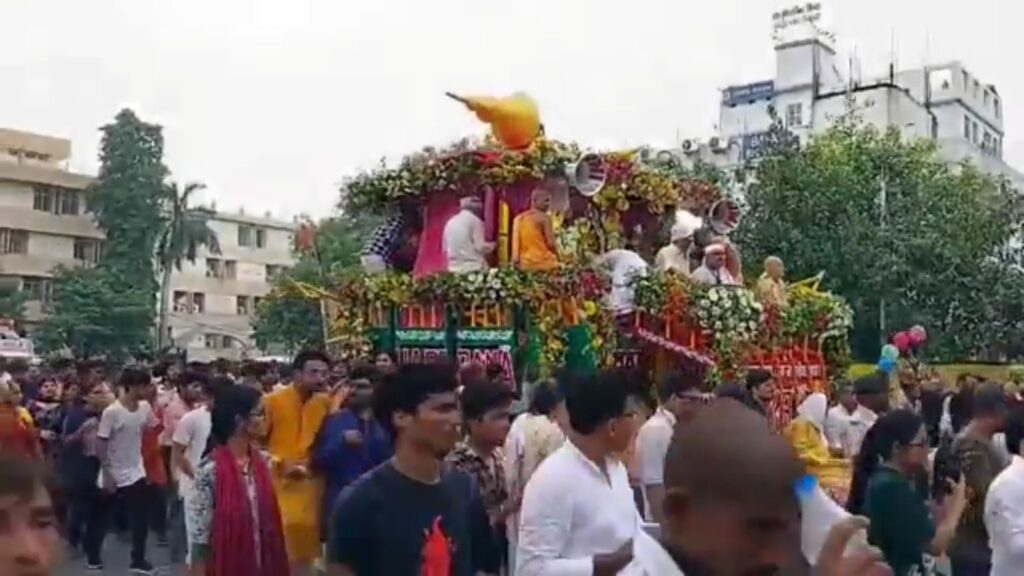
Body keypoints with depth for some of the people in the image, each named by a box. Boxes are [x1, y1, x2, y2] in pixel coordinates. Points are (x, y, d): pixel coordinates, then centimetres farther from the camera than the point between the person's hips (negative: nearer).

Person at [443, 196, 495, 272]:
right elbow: (480, 246, -10)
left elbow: (445, 248, 17)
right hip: (473, 268, -6)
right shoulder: (475, 220, -5)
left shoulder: (450, 222, 13)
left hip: (454, 268, 6)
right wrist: (491, 245, 9)